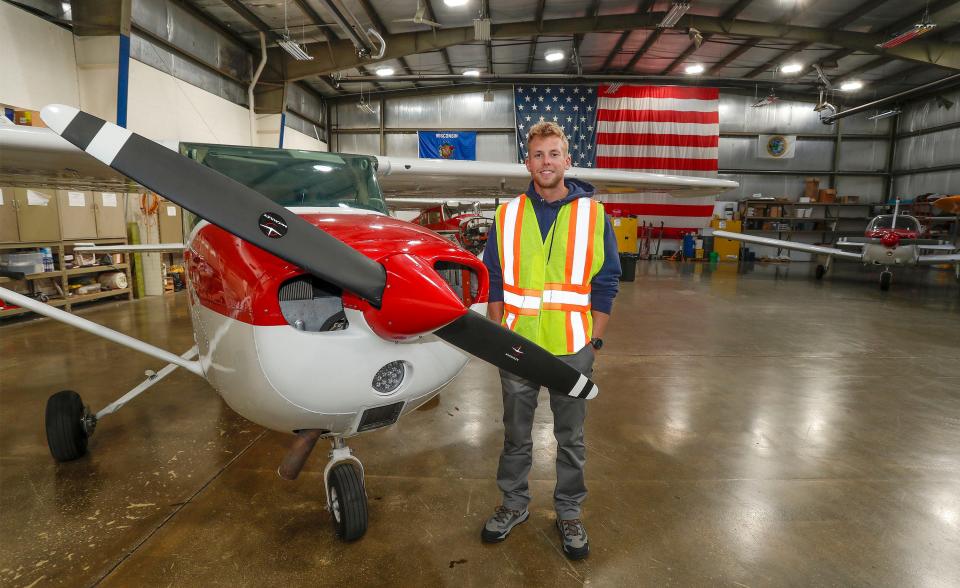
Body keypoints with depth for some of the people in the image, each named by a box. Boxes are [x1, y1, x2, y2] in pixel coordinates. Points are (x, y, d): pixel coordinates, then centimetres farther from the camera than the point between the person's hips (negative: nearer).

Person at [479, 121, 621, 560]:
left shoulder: (593, 215, -1)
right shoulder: (507, 215, 3)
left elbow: (605, 285, 0)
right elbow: (493, 281, 4)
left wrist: (595, 341, -5)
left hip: (572, 349, -1)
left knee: (571, 438, 14)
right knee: (516, 434, 17)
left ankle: (569, 512, 35)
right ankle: (514, 504, 37)